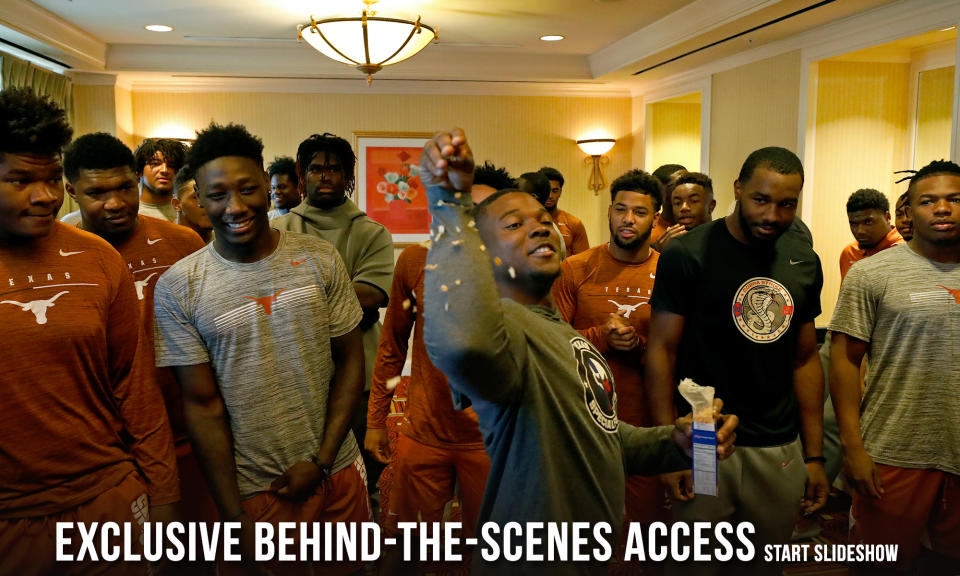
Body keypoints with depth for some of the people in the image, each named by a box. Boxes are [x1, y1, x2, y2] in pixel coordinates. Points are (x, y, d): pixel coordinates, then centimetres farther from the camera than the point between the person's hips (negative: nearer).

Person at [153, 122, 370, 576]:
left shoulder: (319, 259, -5)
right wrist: (234, 515, -7)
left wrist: (321, 461, -7)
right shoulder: (177, 287, -9)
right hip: (253, 487, -2)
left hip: (337, 471, 2)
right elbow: (203, 404, -7)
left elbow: (350, 360, 0)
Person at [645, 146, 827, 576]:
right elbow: (661, 350, -9)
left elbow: (805, 360, 11)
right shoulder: (687, 254, -10)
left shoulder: (804, 262, 6)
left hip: (780, 450, 5)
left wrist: (815, 454, 9)